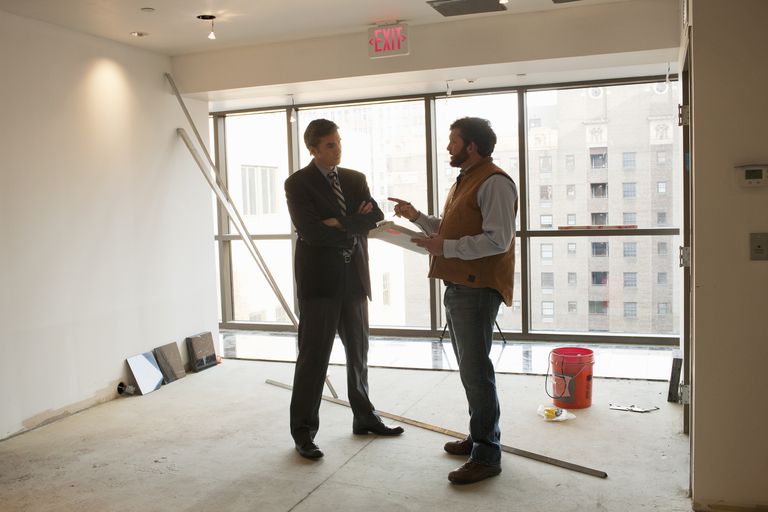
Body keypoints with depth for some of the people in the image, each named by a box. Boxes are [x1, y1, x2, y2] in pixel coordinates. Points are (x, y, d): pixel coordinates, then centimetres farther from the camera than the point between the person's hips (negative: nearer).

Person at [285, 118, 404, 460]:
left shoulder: (356, 179, 12)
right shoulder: (298, 183, -4)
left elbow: (375, 218, -1)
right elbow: (310, 231, -17)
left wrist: (340, 223, -15)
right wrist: (355, 226, -8)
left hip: (353, 278, 5)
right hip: (319, 279, -5)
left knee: (358, 352, 15)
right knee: (313, 356, -2)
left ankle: (364, 418, 29)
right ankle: (303, 431, 7)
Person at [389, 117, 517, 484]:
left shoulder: (494, 182, -13)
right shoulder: (464, 182, 21)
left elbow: (498, 240, -22)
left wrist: (446, 248, -21)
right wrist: (417, 217, 14)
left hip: (477, 290, -10)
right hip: (457, 287, 10)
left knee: (476, 372, -8)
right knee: (469, 368, 17)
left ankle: (487, 456, 0)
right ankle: (479, 436, 30)